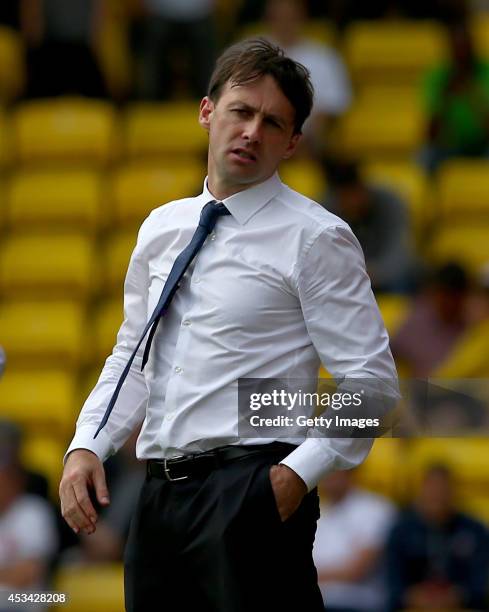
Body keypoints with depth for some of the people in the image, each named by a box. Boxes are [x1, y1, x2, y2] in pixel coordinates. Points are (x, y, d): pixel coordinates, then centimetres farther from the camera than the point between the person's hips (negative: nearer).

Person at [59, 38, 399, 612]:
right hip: (158, 495, 6)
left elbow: (370, 381, -5)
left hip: (252, 494, -6)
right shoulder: (161, 229, 16)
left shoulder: (314, 237, -2)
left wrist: (301, 472, -16)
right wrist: (86, 447, 5)